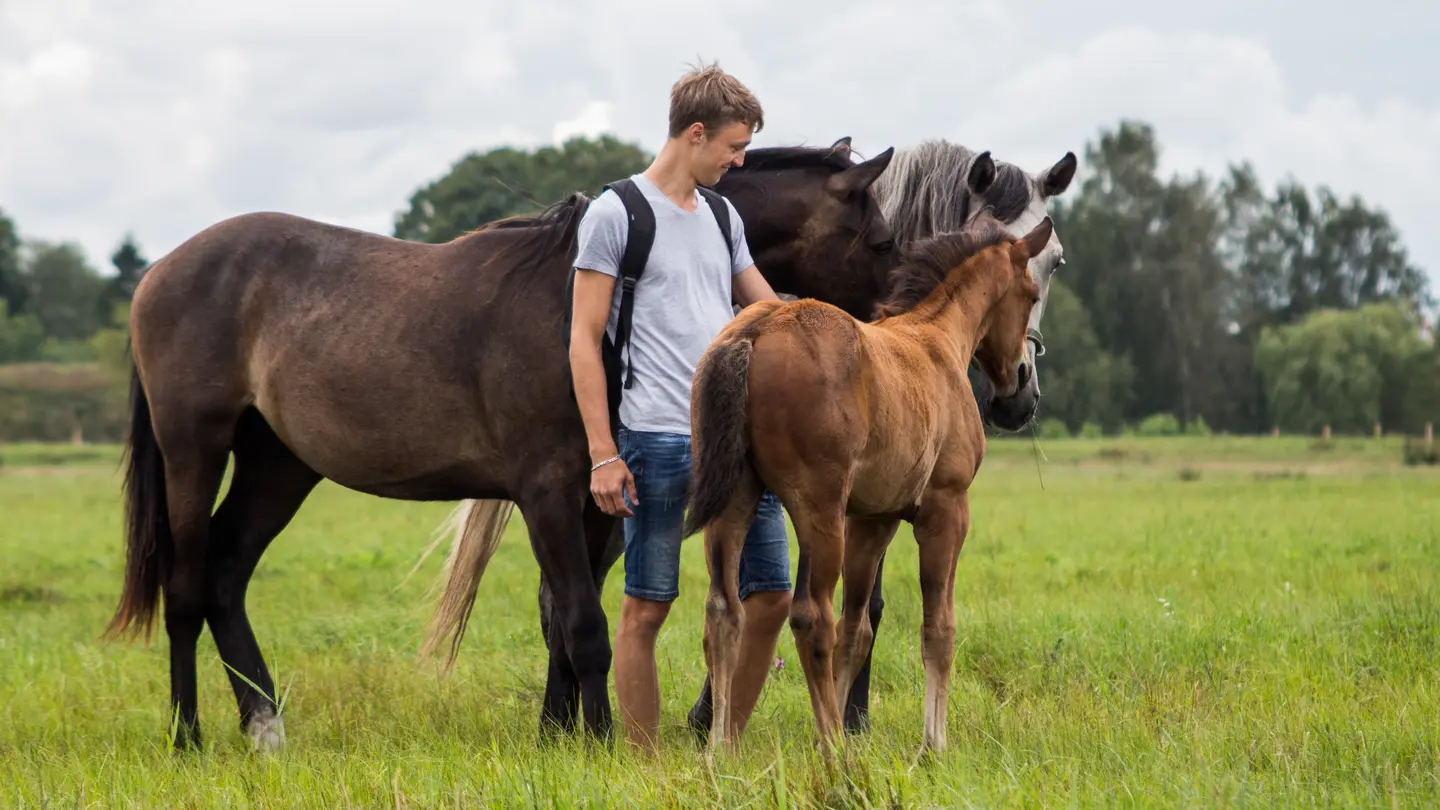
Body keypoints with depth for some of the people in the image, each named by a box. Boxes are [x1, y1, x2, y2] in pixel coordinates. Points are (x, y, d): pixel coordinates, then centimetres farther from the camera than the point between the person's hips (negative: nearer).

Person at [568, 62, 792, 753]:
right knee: (647, 607, -1)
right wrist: (603, 455, -10)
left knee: (772, 596, 4)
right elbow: (584, 340, -5)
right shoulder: (617, 213, -3)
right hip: (660, 441, -7)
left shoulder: (723, 217, 17)